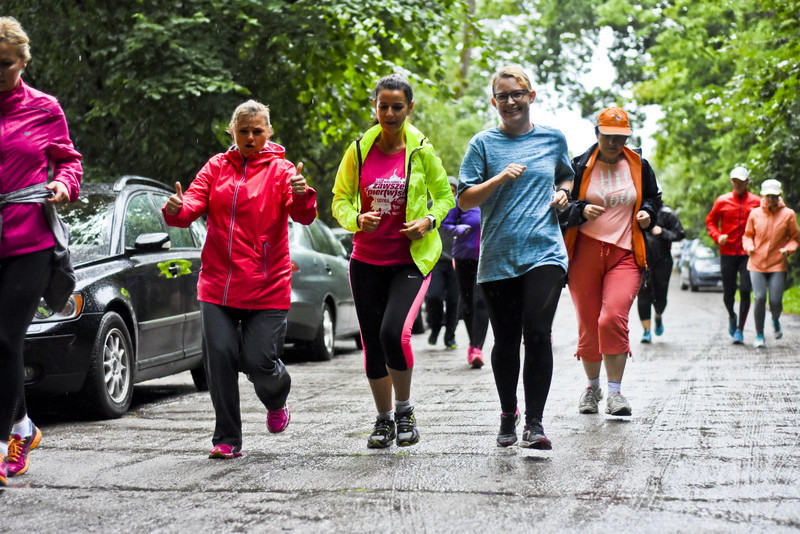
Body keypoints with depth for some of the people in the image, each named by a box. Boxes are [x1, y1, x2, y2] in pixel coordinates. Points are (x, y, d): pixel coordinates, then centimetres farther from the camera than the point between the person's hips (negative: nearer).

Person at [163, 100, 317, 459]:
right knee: (220, 356, -5)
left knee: (258, 361, -5)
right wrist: (177, 210, -23)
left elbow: (304, 216, -13)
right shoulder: (217, 167, 10)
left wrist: (301, 196, -36)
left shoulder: (279, 170, 1)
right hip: (217, 285, 2)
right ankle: (227, 440, 6)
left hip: (266, 289, -2)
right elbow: (195, 203, 0)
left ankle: (276, 402, 31)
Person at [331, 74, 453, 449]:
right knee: (372, 343, 6)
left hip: (410, 260, -3)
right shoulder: (359, 149, 3)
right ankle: (384, 420, 24)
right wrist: (357, 219, -14)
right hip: (366, 259, 3)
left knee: (394, 332, -21)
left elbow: (445, 195, 9)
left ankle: (405, 409, 2)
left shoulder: (421, 151, -2)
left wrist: (429, 221, -10)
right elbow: (340, 200, 7)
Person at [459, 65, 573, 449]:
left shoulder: (552, 138, 10)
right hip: (497, 257, 0)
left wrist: (563, 193, 7)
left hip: (544, 253, 0)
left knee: (537, 332, -16)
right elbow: (465, 200, 0)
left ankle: (534, 423, -9)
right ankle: (507, 417, 28)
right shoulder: (484, 143, 3)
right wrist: (501, 178, -14)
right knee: (506, 341, 8)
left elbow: (566, 175, 29)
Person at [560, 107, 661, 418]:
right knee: (588, 325, 5)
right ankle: (592, 386, 28)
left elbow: (653, 198, 24)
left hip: (625, 255, 0)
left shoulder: (639, 166, 9)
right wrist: (581, 210, -15)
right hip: (585, 252, 0)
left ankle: (615, 392, -10)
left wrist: (647, 212, 3)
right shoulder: (579, 166, 3)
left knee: (613, 318, -18)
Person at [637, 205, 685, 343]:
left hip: (662, 261, -1)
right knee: (643, 295, -7)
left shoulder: (666, 214, -3)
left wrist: (662, 232, -17)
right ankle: (646, 330, 0)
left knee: (660, 297, 2)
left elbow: (680, 234, -2)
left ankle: (658, 317, 37)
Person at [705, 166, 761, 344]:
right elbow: (710, 221, 13)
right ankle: (732, 317, 37)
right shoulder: (722, 201, 5)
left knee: (745, 291, -10)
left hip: (748, 254, -1)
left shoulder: (757, 202, 3)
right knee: (728, 294, 5)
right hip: (727, 253, 1)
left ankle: (740, 330, -2)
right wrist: (717, 236, -5)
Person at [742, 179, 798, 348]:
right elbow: (748, 235, 15)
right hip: (757, 263, 1)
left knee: (775, 301, -8)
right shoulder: (755, 214, 3)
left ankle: (776, 320, 29)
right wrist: (749, 246, -5)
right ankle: (759, 335, 4)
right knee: (759, 298, -13)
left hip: (778, 265, -1)